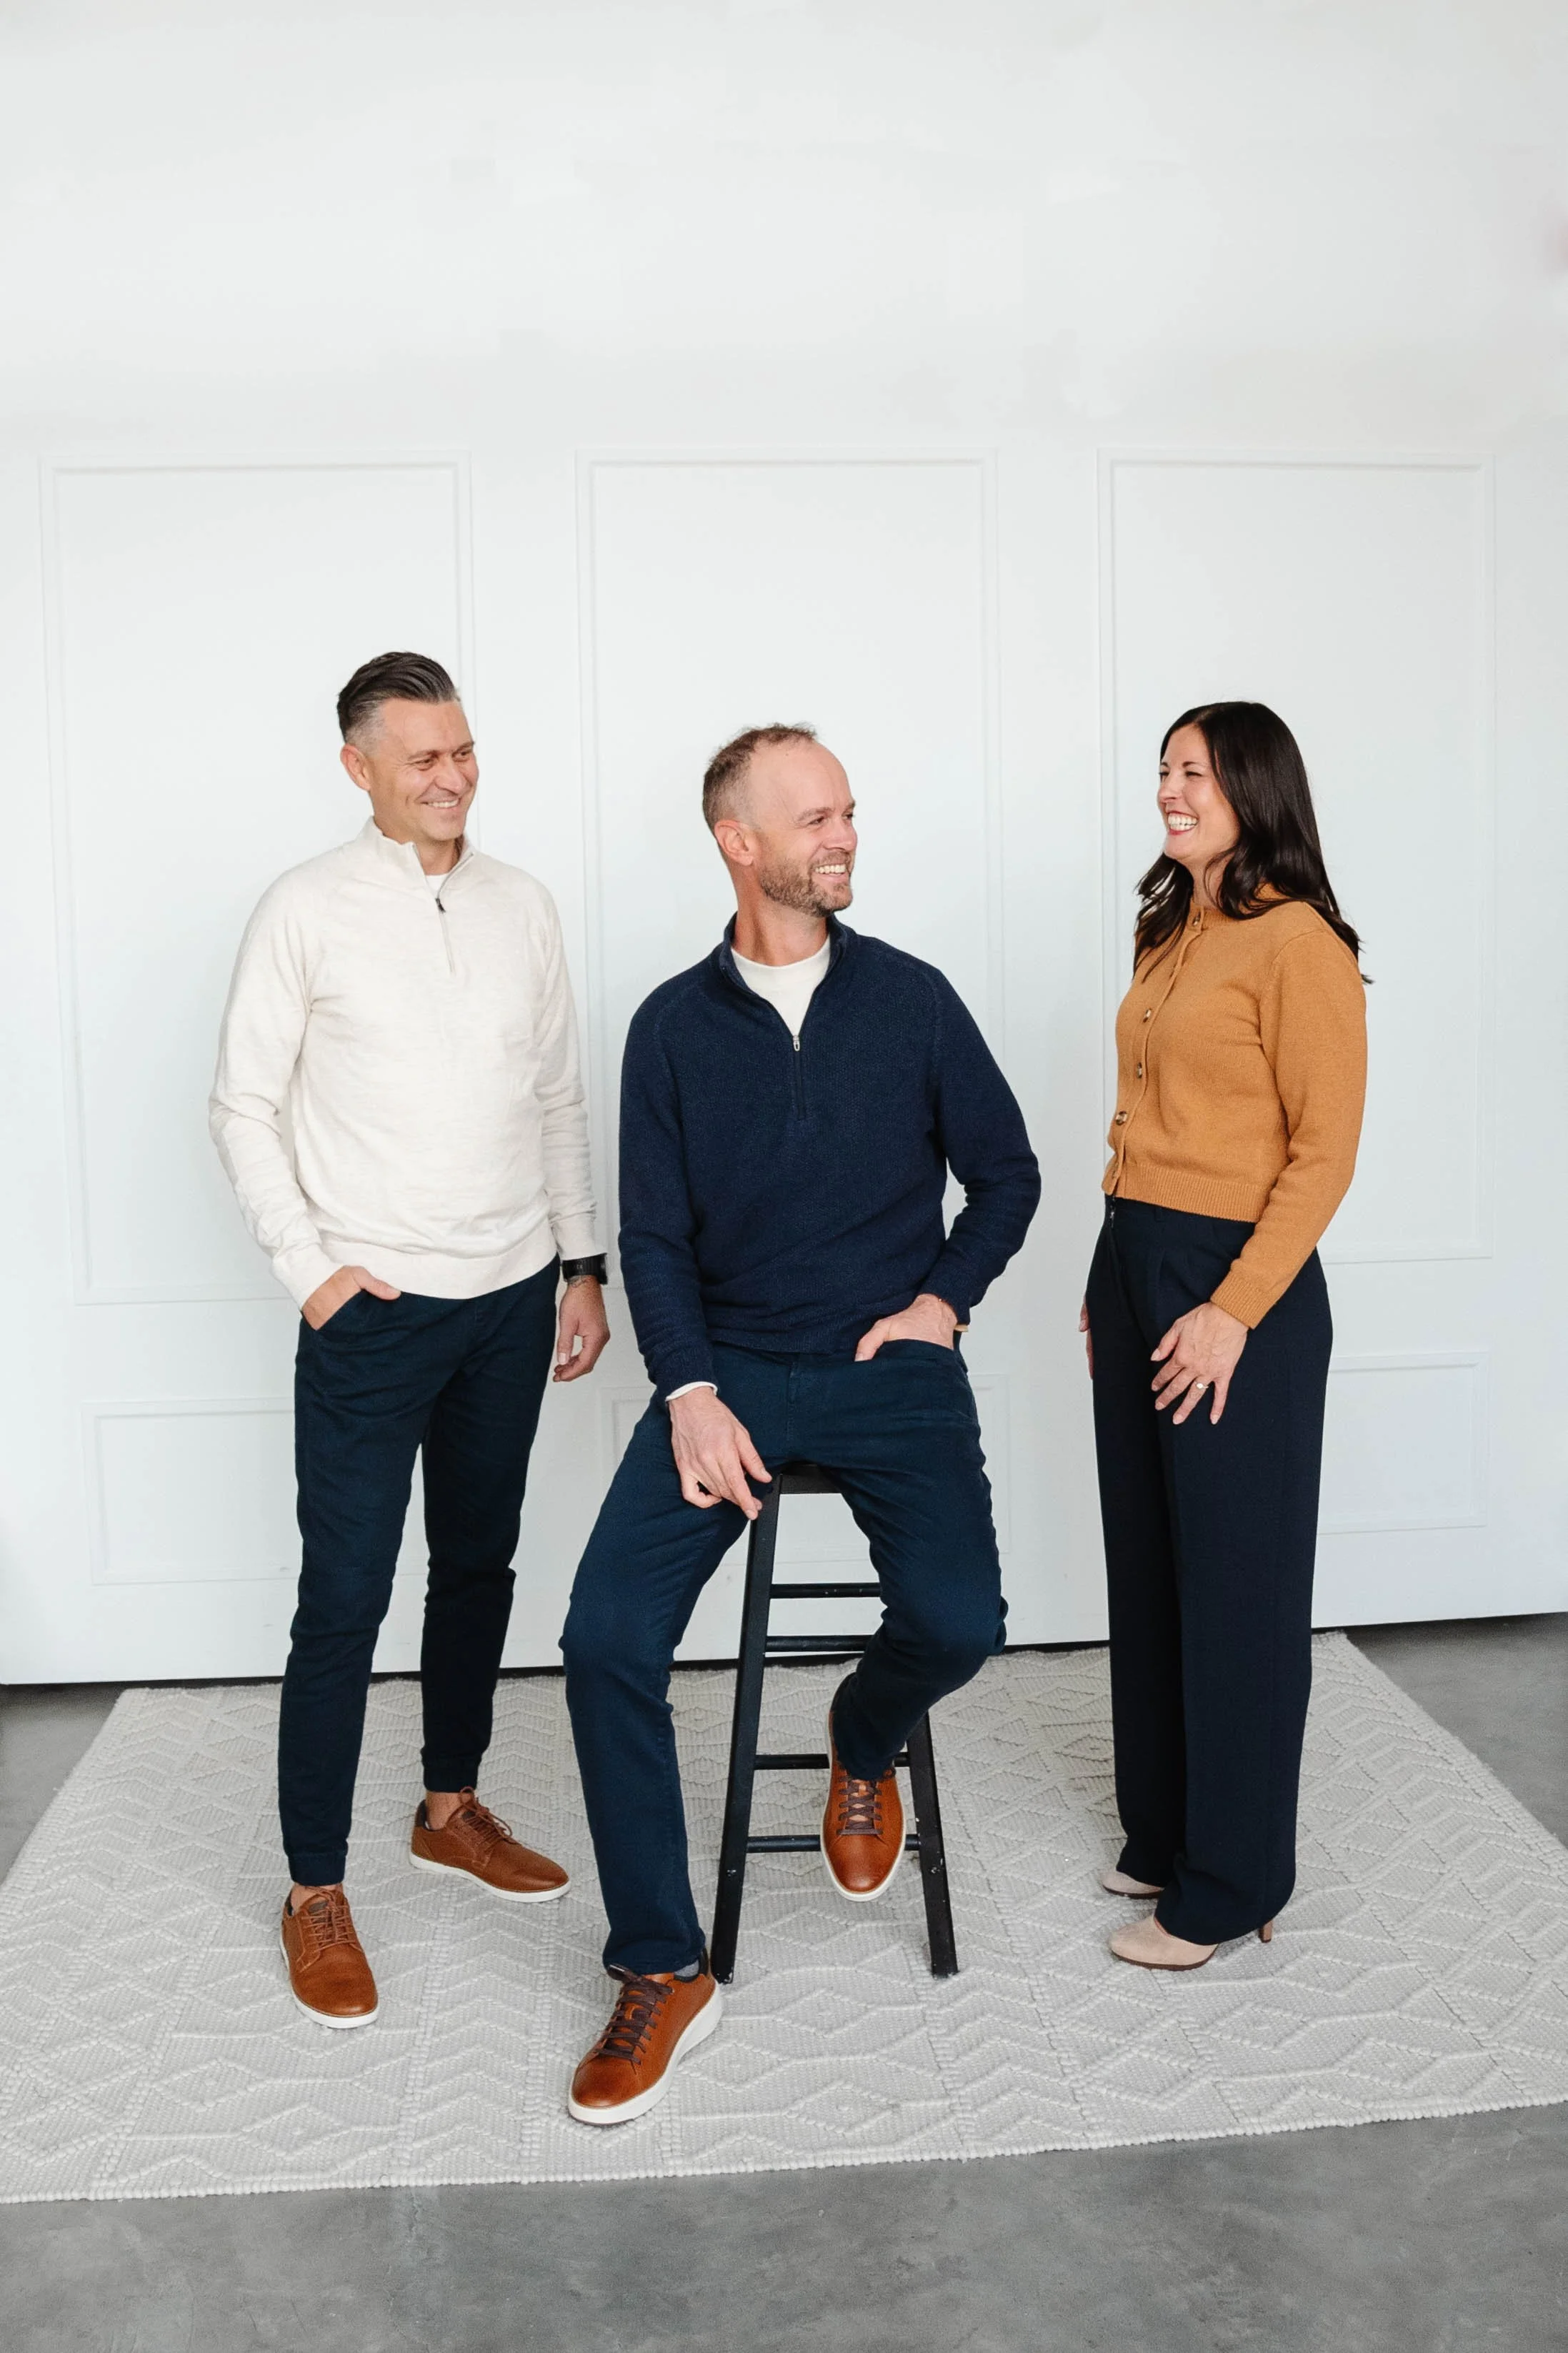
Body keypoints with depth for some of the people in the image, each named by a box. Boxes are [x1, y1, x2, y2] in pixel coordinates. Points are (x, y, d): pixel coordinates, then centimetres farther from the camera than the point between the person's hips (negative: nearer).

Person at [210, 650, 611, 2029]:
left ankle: (453, 1810, 34)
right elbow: (245, 1107, -3)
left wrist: (583, 1267, 10)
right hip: (373, 1308, -4)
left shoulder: (522, 905, 7)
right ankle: (316, 1894, 13)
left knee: (480, 1565, 16)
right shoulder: (309, 911, -5)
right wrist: (310, 1266, -10)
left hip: (511, 1298, 5)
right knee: (345, 1599, -1)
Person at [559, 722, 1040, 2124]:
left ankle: (864, 1748, 17)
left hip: (892, 1368, 0)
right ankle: (664, 1973, 0)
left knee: (956, 1622, -22)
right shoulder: (676, 1025, 4)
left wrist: (948, 1296, -2)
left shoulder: (912, 1000, 4)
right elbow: (655, 1234, 2)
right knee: (608, 1638, -17)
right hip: (730, 1368, 0)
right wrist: (691, 1394, -10)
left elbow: (1006, 1173, 13)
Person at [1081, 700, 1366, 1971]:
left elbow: (1324, 1151, -15)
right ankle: (1163, 1833, 31)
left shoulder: (1298, 943, -12)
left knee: (1235, 1586, 3)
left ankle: (1228, 1887, 17)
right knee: (1147, 1569, 15)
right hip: (1135, 1261, 8)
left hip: (1236, 1280, -8)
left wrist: (1233, 1310, -19)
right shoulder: (1167, 934, 14)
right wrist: (1115, 1272, 13)